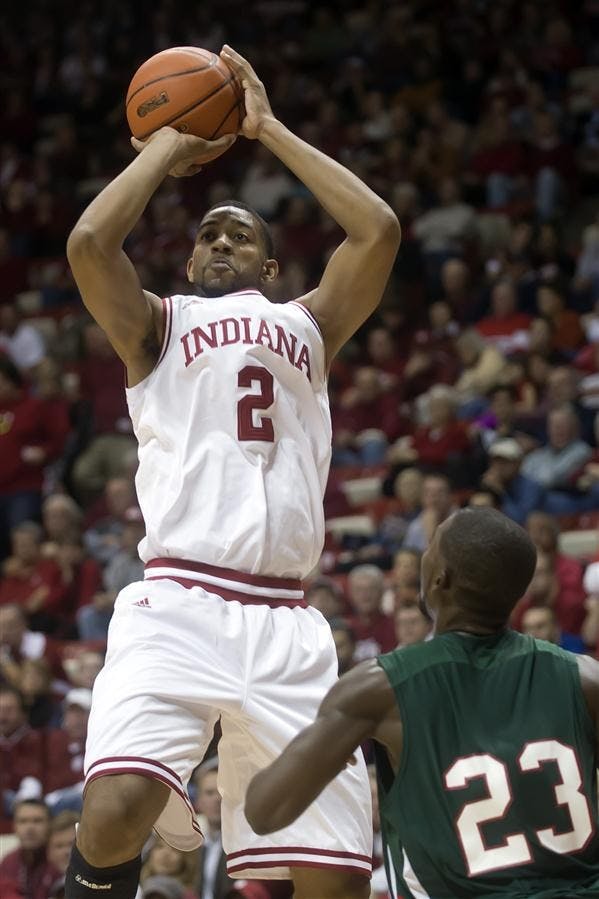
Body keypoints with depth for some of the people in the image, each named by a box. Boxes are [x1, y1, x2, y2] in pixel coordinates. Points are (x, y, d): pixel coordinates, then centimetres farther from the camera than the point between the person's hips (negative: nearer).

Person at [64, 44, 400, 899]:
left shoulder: (308, 324, 23)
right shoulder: (158, 323, 17)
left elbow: (378, 229, 8)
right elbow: (89, 242, -3)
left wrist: (268, 130, 15)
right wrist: (166, 149, 12)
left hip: (286, 626, 3)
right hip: (176, 607, -3)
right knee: (117, 812, -29)